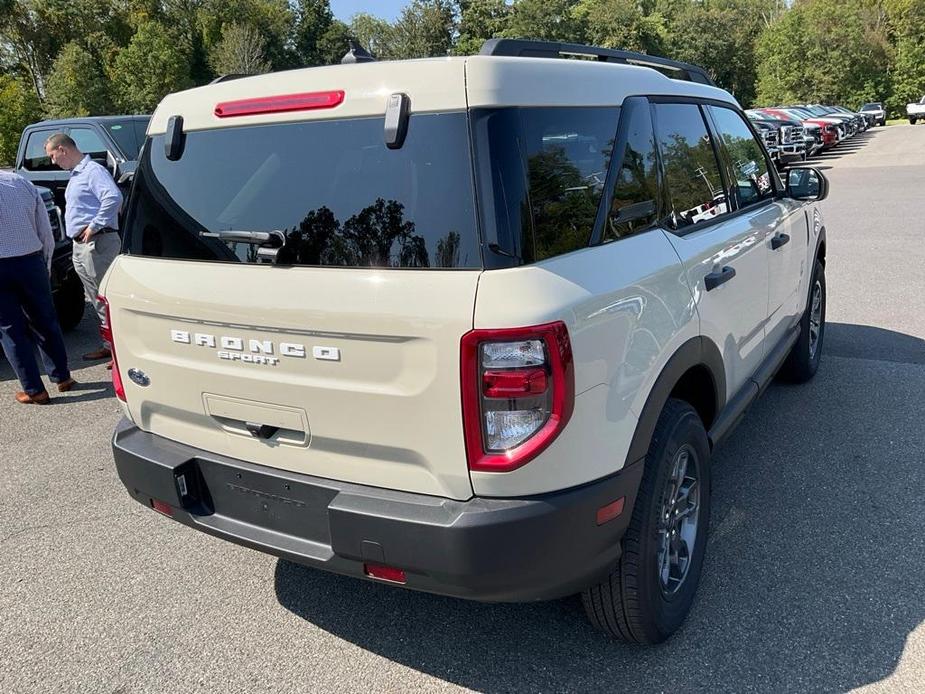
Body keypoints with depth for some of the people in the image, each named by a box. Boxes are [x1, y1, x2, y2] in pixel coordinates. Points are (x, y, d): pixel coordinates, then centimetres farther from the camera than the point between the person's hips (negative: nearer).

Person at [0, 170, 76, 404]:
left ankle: (34, 391, 8)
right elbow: (46, 232, 6)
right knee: (44, 322, 17)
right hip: (31, 261, 3)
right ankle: (62, 377, 25)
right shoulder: (22, 183, 6)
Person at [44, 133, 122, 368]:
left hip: (97, 243, -10)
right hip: (81, 246, 10)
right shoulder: (76, 175, 21)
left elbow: (113, 197, -27)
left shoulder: (93, 171, -11)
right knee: (99, 300, 13)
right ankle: (111, 345, 20)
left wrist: (94, 226, -23)